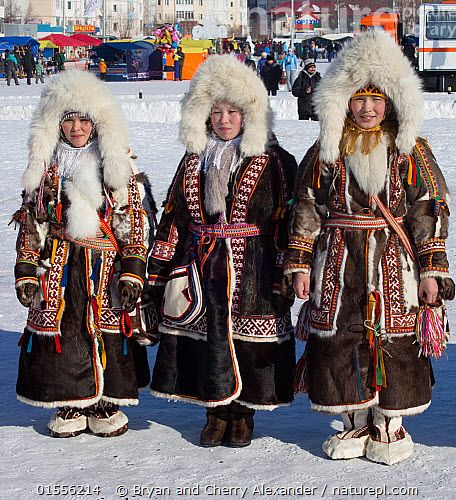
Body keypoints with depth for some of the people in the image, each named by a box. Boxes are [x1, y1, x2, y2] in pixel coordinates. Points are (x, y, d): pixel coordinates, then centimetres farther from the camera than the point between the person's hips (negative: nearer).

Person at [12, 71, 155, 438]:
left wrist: (133, 271, -8)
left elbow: (135, 222, -2)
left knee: (109, 330, 1)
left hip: (106, 266, -2)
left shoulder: (120, 166, 0)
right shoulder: (46, 166, 7)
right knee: (60, 331, 3)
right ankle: (70, 404, 18)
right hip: (57, 267, 2)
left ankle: (107, 402, 17)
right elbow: (31, 222, 9)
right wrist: (27, 270, 3)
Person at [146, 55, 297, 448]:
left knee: (246, 338, -1)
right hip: (201, 265, 4)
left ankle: (243, 411, 15)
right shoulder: (194, 160, 11)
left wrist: (283, 275, -10)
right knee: (206, 333, 5)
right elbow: (173, 216, 13)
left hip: (251, 268, -3)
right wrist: (160, 266, 9)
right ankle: (216, 411, 18)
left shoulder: (271, 161, -2)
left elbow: (284, 220, -5)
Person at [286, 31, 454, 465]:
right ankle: (356, 424, 20)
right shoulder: (324, 153, 6)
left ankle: (389, 426, 16)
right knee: (339, 340, 3)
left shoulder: (412, 153, 2)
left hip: (395, 263, -1)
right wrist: (300, 265, 3)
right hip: (337, 264, 2)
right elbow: (307, 212, 8)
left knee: (393, 339, 0)